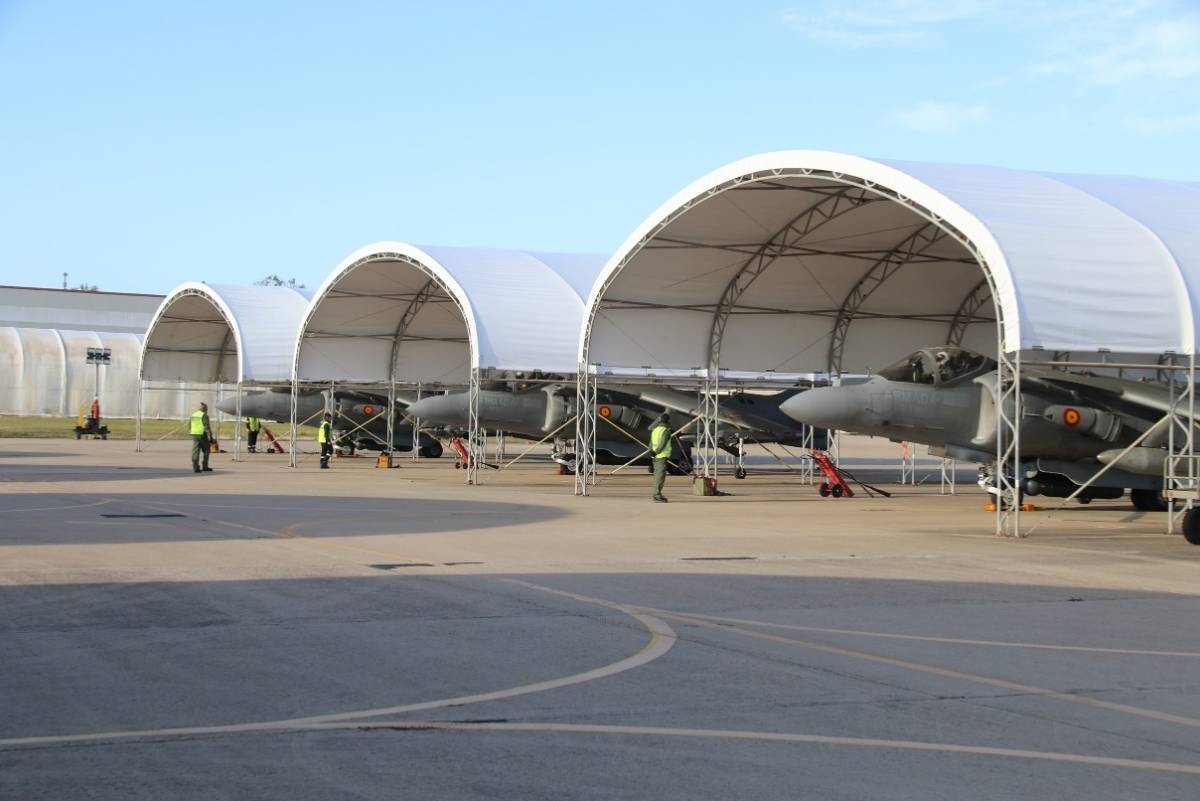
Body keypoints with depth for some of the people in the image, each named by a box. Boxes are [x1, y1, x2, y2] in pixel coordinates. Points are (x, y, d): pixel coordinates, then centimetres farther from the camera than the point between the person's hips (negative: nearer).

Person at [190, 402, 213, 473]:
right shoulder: (204, 416, -10)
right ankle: (205, 467, 12)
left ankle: (195, 467, -6)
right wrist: (211, 437, -12)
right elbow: (207, 427, -15)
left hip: (194, 435, 6)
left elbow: (190, 427, 18)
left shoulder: (193, 415, 12)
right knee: (206, 451, 9)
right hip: (202, 435, -6)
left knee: (195, 451, 2)